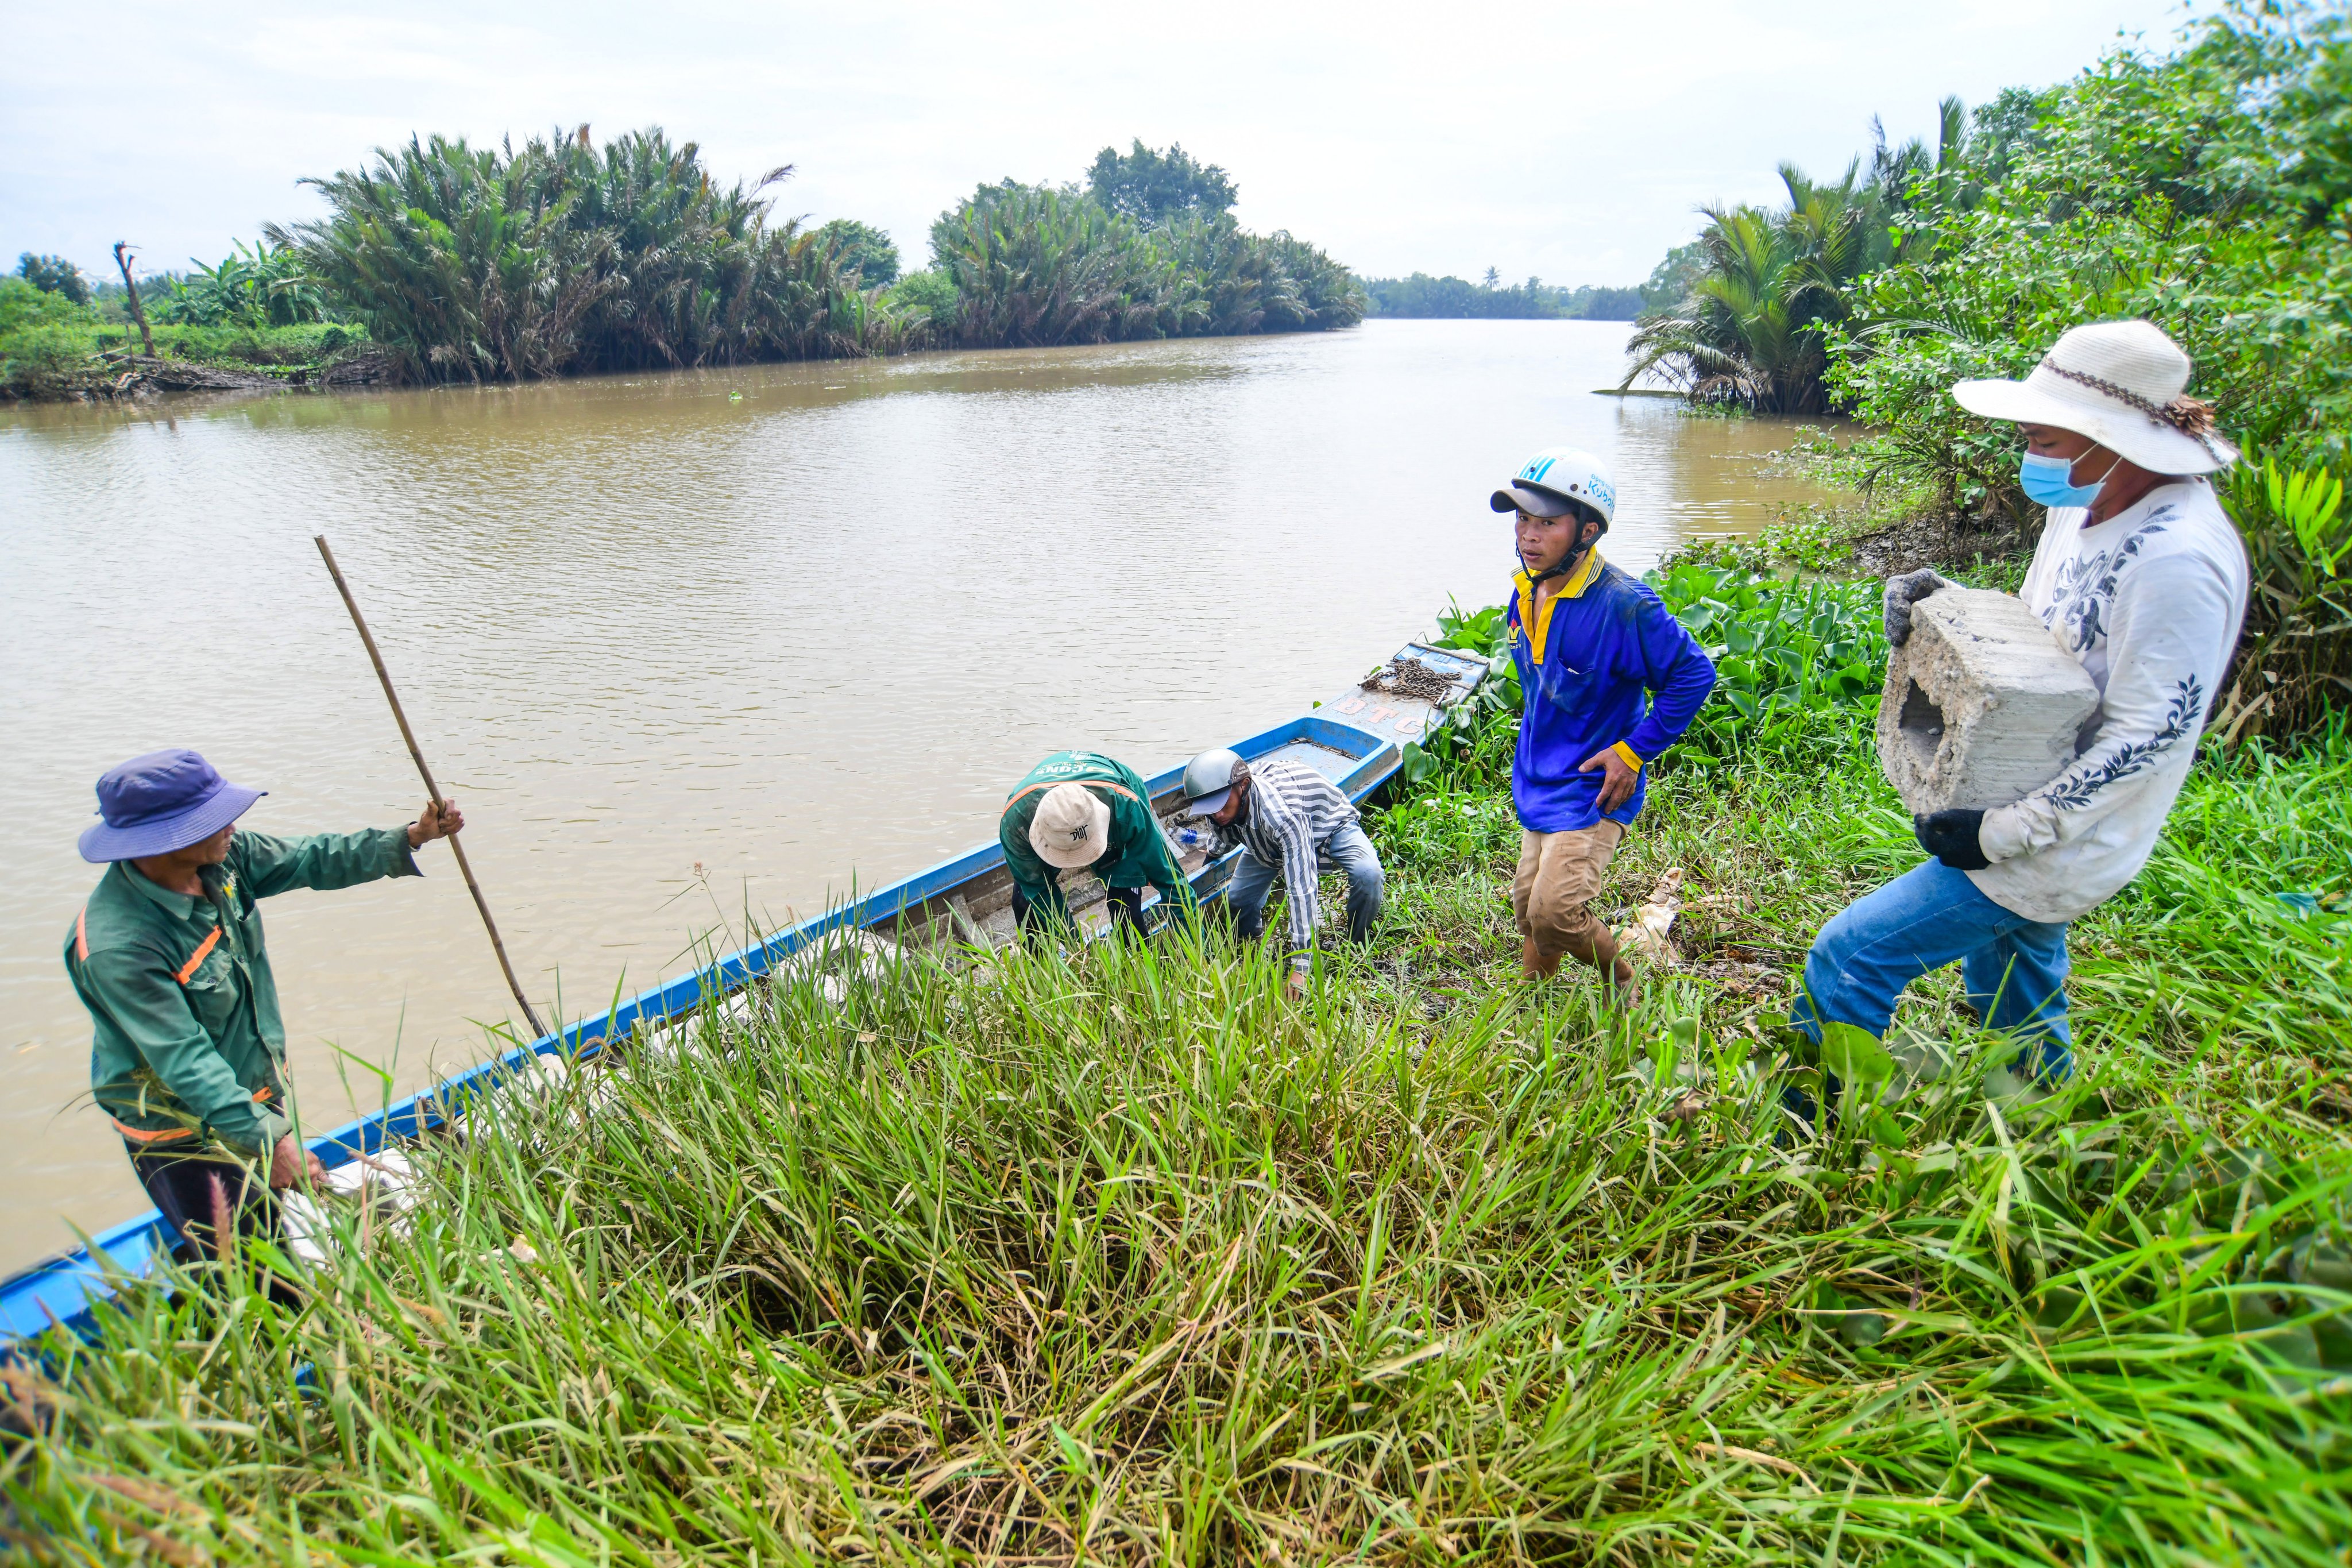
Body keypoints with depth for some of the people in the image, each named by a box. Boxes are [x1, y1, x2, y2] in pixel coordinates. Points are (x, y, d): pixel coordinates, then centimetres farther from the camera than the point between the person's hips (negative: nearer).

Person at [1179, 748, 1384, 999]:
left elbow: (1301, 887, -50)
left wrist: (1299, 968, -50)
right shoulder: (1221, 809, -26)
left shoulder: (1281, 813, -48)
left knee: (1368, 876, -33)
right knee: (1238, 897, -7)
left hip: (1330, 822, -5)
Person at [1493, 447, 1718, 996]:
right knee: (1529, 905, 16)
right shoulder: (1527, 591, 2)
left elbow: (1693, 674, -17)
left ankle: (1622, 984, 15)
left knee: (1555, 911, -16)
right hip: (1538, 781, 8)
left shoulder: (1622, 604, -22)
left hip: (1593, 788, -7)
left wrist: (1634, 751, -17)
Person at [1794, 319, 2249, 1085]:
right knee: (2017, 1005, 28)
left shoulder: (2177, 559, -26)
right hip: (2028, 815, 10)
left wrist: (2003, 833, -23)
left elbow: (2147, 735, -25)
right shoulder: (2085, 507, 3)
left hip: (2059, 845, -10)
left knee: (1846, 961, -11)